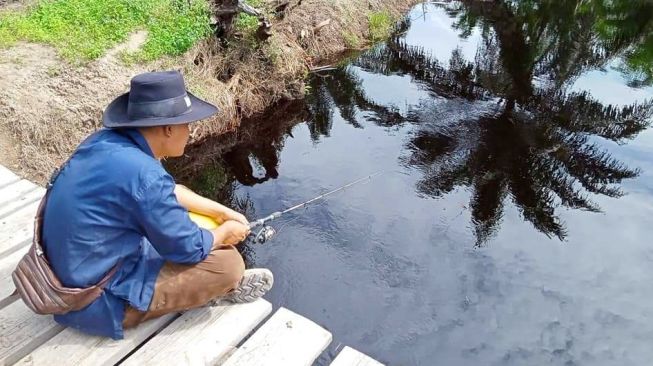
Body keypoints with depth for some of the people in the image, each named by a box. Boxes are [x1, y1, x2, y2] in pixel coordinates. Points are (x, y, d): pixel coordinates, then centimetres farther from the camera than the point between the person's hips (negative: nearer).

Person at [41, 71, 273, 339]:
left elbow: (168, 191, 11)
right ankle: (229, 287, 22)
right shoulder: (143, 174, -31)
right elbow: (187, 248, -19)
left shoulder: (107, 140, -5)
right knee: (228, 262, -10)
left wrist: (222, 212, 10)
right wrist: (226, 233, 1)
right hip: (98, 301, -9)